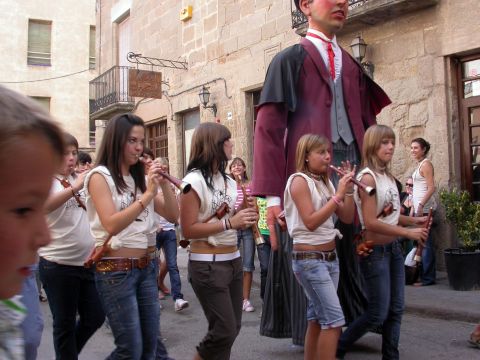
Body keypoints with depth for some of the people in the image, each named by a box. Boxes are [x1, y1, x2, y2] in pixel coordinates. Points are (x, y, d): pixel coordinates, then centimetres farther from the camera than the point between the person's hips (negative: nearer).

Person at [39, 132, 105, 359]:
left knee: (95, 317, 13)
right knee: (65, 323, 8)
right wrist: (75, 187, -38)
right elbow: (43, 206, -29)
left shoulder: (81, 179, 10)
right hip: (58, 264, -6)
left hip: (87, 261, 6)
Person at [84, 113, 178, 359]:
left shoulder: (140, 178, 10)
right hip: (115, 270, -6)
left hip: (146, 267, 7)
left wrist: (163, 184, -6)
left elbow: (173, 215, 8)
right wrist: (148, 194, -21)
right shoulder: (100, 176, -8)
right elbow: (112, 225, -20)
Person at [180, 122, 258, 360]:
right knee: (224, 330, -4)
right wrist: (229, 223, -23)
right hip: (207, 265, -8)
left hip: (233, 260, 8)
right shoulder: (194, 181, -13)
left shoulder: (229, 181, 10)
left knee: (232, 328, 13)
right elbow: (188, 229, -18)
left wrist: (247, 217, -1)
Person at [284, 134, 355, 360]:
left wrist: (348, 190, -2)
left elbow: (347, 218, 10)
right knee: (334, 320, -10)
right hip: (309, 259, -8)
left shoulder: (325, 182, 12)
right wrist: (338, 194, -19)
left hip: (330, 257, 8)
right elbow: (311, 222, -20)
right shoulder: (299, 181, -10)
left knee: (317, 319, 12)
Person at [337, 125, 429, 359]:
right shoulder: (367, 177, -17)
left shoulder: (388, 176, 9)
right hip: (375, 251, -8)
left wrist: (414, 221, 1)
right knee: (377, 314, -1)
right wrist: (408, 233, -19)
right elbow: (371, 223, -23)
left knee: (396, 310, 11)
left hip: (394, 248, 8)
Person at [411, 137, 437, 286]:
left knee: (425, 243, -6)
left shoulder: (426, 164, -9)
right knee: (424, 242, 11)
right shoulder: (419, 165, 17)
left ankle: (427, 277, 0)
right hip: (419, 208, 9)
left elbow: (431, 188, -17)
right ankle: (427, 275, 18)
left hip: (425, 208, -9)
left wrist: (421, 205, -23)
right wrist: (414, 207, 21)